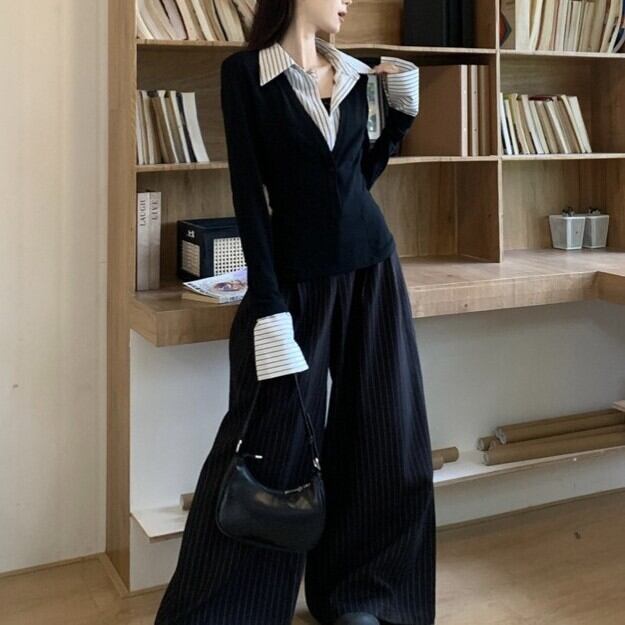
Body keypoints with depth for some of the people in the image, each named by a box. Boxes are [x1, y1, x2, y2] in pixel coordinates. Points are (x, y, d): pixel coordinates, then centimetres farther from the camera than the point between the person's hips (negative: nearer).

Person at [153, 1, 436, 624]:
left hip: (372, 268, 6)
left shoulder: (354, 75, 11)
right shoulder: (245, 71, -5)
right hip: (296, 274, -5)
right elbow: (248, 192, -11)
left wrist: (402, 113, 11)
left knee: (381, 434, 8)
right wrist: (268, 304, -17)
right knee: (272, 443, -2)